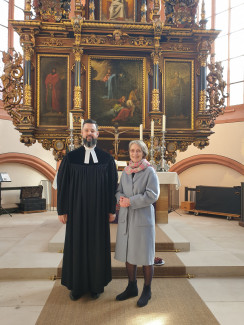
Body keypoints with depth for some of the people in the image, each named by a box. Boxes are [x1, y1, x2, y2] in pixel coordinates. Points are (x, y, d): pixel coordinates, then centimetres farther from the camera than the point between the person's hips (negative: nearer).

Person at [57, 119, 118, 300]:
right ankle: (76, 286, 27)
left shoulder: (107, 159, 1)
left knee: (98, 246, 9)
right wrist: (61, 210, -2)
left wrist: (112, 210, -1)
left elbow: (112, 185, 2)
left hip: (99, 211, 0)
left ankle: (96, 285, 28)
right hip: (77, 210, 0)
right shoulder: (70, 158, 0)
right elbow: (62, 184, 0)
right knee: (76, 245, 9)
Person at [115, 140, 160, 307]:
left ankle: (147, 291, 24)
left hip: (143, 218, -5)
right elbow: (119, 191, 12)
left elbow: (153, 195, -14)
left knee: (145, 255, 5)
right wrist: (121, 198, -11)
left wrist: (131, 201, -18)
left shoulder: (149, 171, -7)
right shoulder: (126, 171, 9)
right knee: (128, 253, 12)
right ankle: (132, 287, 30)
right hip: (126, 218, 5)